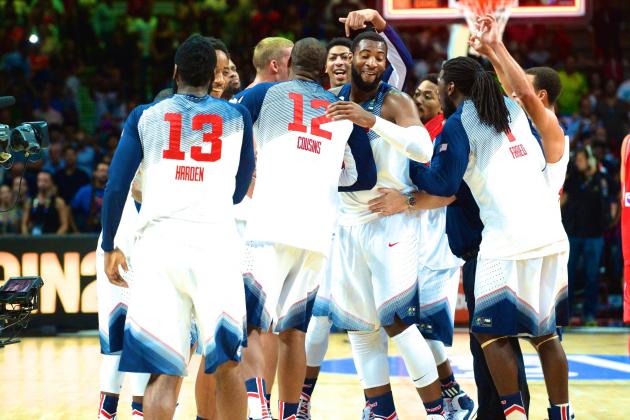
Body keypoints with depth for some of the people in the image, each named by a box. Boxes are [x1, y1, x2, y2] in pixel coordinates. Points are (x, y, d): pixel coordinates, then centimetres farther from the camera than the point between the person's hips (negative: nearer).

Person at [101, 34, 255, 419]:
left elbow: (116, 188, 7)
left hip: (158, 242, 0)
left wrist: (110, 248, 17)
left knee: (163, 373, 0)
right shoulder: (237, 116, 14)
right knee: (227, 364, 8)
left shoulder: (144, 116, 13)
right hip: (215, 240, 0)